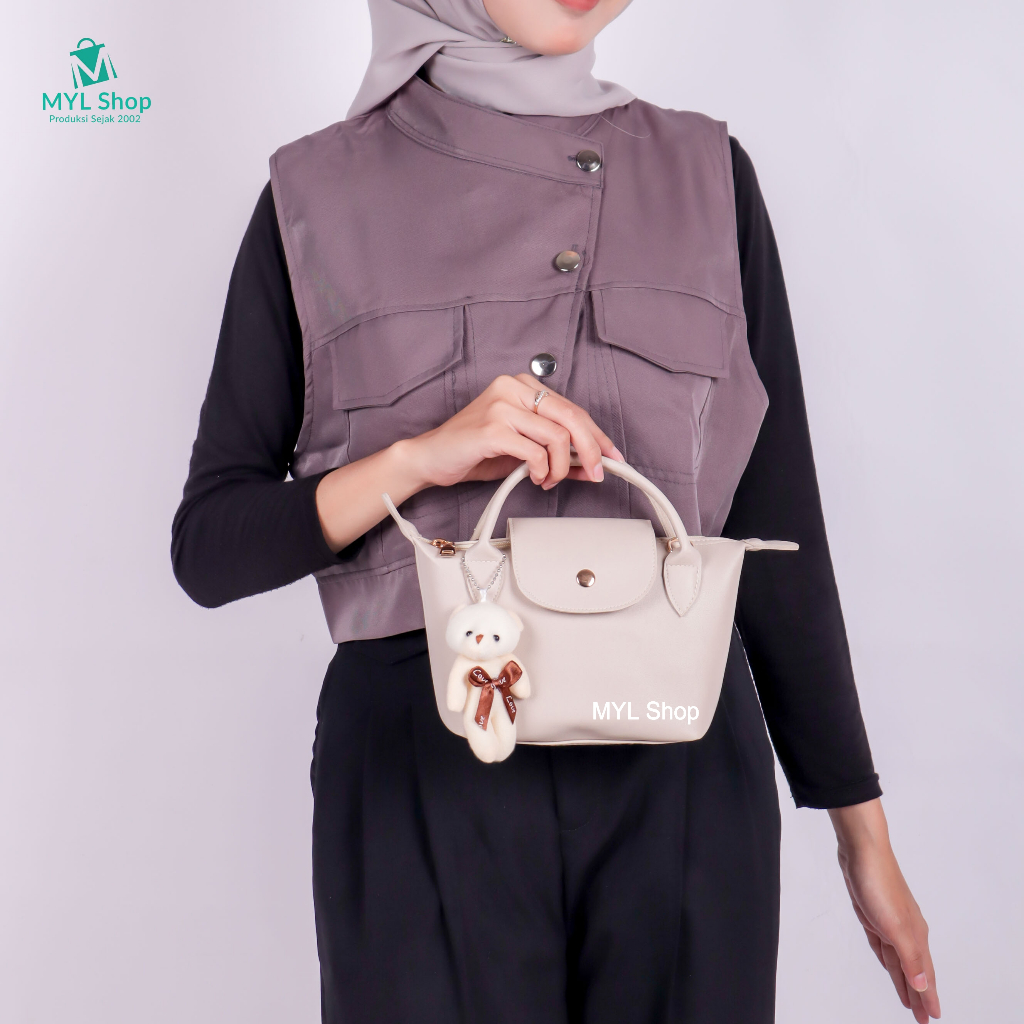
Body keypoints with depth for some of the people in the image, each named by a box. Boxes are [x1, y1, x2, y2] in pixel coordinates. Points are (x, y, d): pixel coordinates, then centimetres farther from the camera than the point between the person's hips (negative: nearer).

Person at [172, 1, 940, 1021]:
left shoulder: (708, 174, 5)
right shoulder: (319, 194, 1)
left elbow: (776, 526, 6)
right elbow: (207, 548, 0)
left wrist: (861, 828, 7)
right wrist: (419, 457, -17)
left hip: (684, 777, 2)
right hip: (421, 774, -1)